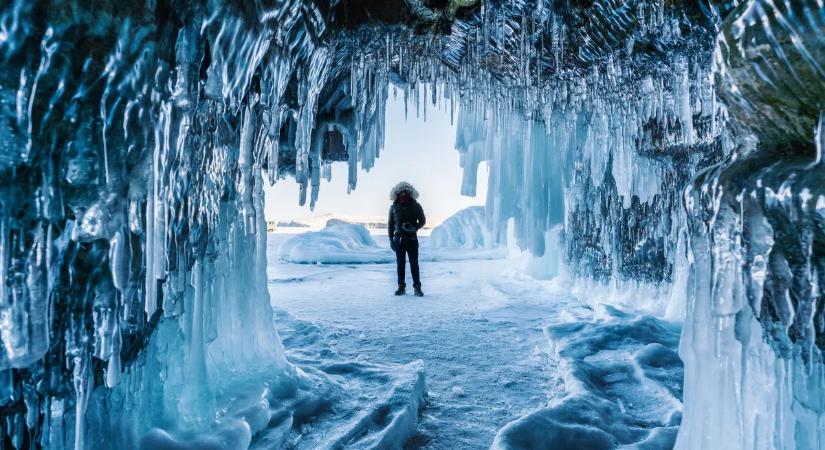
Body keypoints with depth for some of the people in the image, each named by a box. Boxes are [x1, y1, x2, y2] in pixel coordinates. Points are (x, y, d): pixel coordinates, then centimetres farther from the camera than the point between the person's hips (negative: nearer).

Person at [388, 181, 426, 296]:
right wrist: (391, 239, 5)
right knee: (400, 263, 5)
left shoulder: (415, 206, 2)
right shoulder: (394, 207, 6)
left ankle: (417, 287, 2)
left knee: (414, 263, -3)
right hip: (399, 238, 2)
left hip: (411, 238, -2)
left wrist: (414, 228, -12)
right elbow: (390, 224, 11)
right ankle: (401, 287, 12)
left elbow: (422, 220, 6)